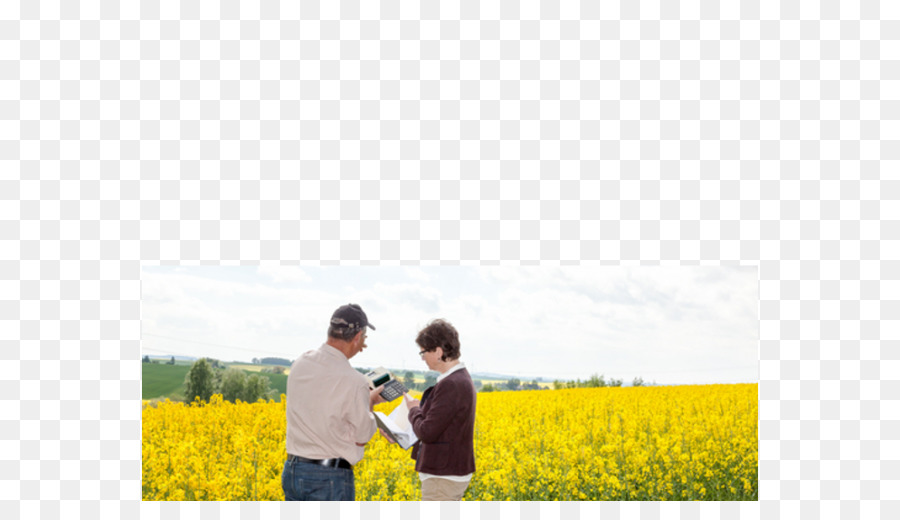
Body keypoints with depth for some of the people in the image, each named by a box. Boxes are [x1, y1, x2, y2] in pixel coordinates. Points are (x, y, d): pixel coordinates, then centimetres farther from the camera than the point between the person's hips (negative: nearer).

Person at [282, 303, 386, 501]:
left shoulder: (300, 364, 1)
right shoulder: (353, 381, -20)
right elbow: (362, 437, -8)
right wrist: (370, 402, 9)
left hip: (292, 470, 7)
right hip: (331, 477, -7)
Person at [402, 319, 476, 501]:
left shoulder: (451, 385, -22)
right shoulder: (461, 378, 11)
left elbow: (427, 432, -24)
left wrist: (414, 410, -5)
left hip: (444, 477, -10)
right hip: (453, 472, 10)